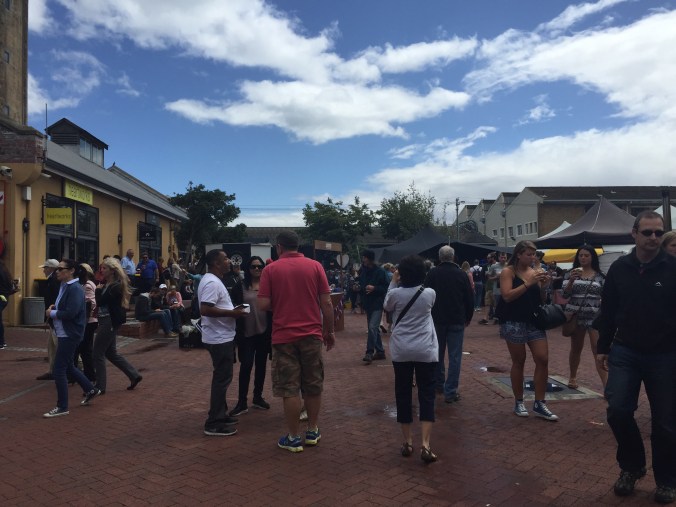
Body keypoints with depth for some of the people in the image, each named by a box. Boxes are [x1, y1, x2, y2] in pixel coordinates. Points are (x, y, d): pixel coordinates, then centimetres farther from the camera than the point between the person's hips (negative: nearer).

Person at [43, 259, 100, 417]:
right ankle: (90, 390, 34)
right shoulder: (64, 286, 11)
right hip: (64, 333, 10)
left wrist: (52, 313, -13)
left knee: (59, 369, -5)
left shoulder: (75, 288, -19)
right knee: (67, 366, 20)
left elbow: (71, 313, -27)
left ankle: (62, 407, 6)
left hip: (69, 334, -10)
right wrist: (54, 308, 1)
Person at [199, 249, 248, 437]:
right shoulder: (212, 282, -20)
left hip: (222, 337, 11)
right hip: (219, 339, -11)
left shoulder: (214, 280, 14)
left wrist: (232, 311, 11)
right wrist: (232, 313, -23)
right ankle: (213, 423, 1)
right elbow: (205, 309, -29)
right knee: (222, 378, -5)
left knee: (222, 377, 18)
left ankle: (220, 414, 29)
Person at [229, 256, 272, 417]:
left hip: (264, 331, 2)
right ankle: (242, 402, 2)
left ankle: (258, 397, 24)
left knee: (261, 365, 10)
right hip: (247, 331, -2)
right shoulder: (242, 286, 0)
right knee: (246, 365, -4)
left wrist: (272, 328, -1)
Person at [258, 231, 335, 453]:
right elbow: (326, 303, -3)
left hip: (284, 336, -2)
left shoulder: (270, 269, -4)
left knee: (289, 389, 6)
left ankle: (293, 438, 13)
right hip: (312, 334, 2)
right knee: (313, 386, 15)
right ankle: (313, 432, 26)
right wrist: (329, 330, 8)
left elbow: (263, 305, -8)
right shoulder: (315, 266, -1)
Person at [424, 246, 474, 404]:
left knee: (438, 353, 17)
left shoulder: (432, 274, -5)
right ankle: (450, 391, -2)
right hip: (457, 321, -1)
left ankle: (439, 384, 28)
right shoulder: (461, 274, -4)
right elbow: (470, 298, 1)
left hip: (437, 319, 1)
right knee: (454, 356, 1)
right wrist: (468, 318, 13)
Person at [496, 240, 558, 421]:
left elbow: (541, 299, 10)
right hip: (514, 323, -5)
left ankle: (539, 404, 8)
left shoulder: (534, 271, 8)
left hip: (534, 322, 5)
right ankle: (519, 402, 18)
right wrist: (528, 283, -22)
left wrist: (542, 285, -9)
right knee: (518, 362, 4)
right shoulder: (508, 271, -6)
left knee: (543, 360, -2)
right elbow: (507, 296, -19)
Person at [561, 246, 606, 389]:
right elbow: (565, 294, -4)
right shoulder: (570, 273, 2)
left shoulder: (600, 276, 3)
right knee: (576, 348, 13)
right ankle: (572, 377, 30)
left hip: (595, 317, -1)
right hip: (576, 316, 1)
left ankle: (606, 385, -9)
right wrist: (572, 280, -19)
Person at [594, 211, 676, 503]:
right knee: (618, 411, -6)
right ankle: (632, 466, 20)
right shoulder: (619, 268, 0)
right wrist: (603, 347, 8)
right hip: (625, 352, 2)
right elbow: (608, 311, 6)